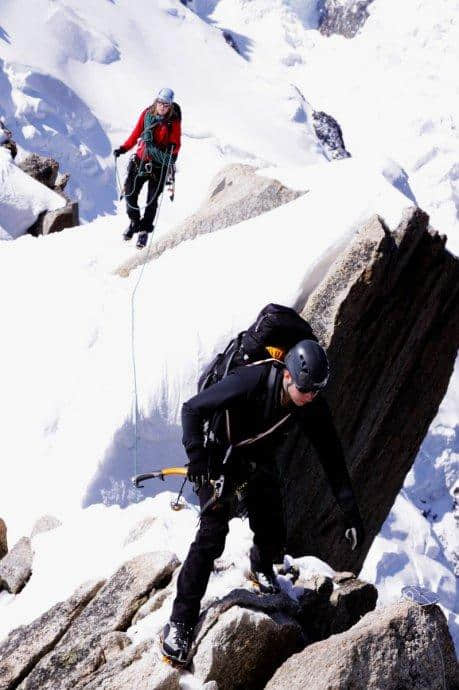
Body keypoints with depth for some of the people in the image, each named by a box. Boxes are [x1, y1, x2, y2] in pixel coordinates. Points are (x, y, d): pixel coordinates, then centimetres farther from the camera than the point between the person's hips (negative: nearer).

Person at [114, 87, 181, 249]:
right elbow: (135, 134, 8)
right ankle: (134, 222, 25)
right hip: (141, 160, 3)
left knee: (152, 199, 0)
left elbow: (176, 144, -7)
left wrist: (171, 152, -29)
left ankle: (145, 230, 18)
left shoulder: (173, 121, -8)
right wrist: (123, 149, -1)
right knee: (130, 193, -1)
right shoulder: (147, 114, -1)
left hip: (160, 165, -2)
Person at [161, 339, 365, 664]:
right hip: (221, 457, -4)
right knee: (212, 534, -16)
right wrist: (196, 457, -38)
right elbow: (192, 409, -27)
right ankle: (181, 621, -9)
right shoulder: (250, 381, -35)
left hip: (262, 462, 4)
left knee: (273, 537, 0)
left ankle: (261, 565, 40)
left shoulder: (314, 407, -21)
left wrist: (352, 514, -17)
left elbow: (333, 459, -14)